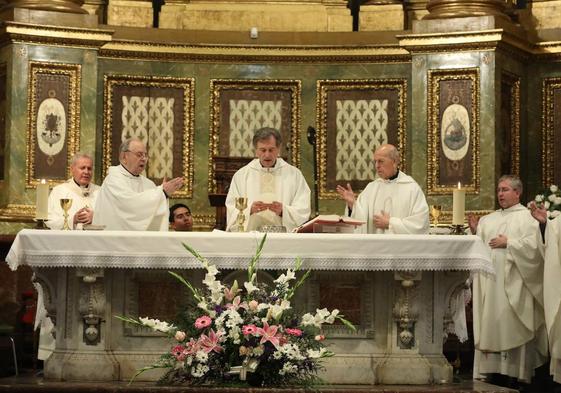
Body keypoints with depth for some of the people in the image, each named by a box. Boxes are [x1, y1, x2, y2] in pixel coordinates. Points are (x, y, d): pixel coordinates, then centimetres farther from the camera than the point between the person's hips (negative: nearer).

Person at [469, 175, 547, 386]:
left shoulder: (527, 217, 1)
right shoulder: (489, 219, 17)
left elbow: (533, 246, -12)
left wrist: (508, 242, -11)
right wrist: (475, 232, -1)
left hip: (512, 283, -5)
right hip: (489, 282, 5)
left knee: (511, 328, -7)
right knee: (490, 327, 2)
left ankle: (513, 376, -4)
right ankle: (492, 373, 5)